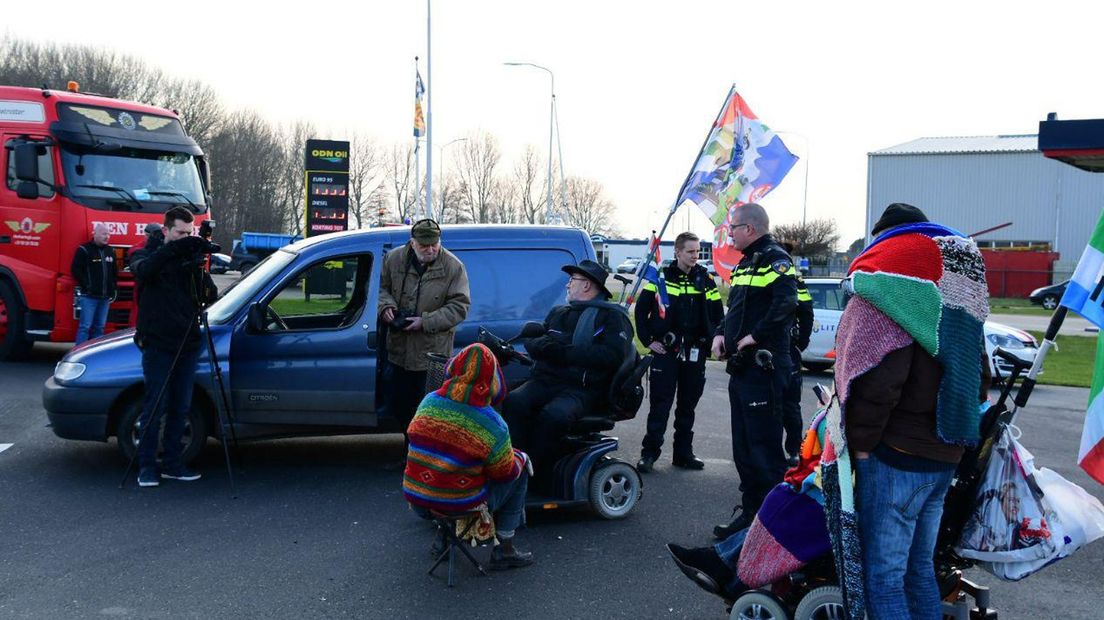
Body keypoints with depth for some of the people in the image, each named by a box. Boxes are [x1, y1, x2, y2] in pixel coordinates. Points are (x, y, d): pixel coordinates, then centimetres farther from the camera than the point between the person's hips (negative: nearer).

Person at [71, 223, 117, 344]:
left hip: (105, 297, 6)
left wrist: (113, 289, 16)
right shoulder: (84, 250, -4)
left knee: (100, 327, 10)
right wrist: (86, 285, -12)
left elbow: (114, 272, 25)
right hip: (88, 296, -6)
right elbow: (75, 269, -8)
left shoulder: (110, 251, 15)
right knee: (85, 326, -8)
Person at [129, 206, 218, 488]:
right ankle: (147, 466, 4)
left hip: (187, 344, 4)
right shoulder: (149, 254, 3)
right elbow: (143, 270, -23)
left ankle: (172, 464, 15)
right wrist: (173, 249, -33)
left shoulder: (189, 258, 12)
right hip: (158, 343, -4)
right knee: (155, 407, -4)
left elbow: (210, 297, 2)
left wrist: (199, 268, -16)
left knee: (180, 408, 7)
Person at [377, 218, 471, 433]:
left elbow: (460, 306, -9)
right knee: (393, 406, 14)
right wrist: (386, 306, -9)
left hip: (433, 354, -3)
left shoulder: (453, 267, -8)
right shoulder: (394, 259, 0)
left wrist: (426, 322, -17)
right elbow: (381, 287, 13)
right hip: (397, 350, 3)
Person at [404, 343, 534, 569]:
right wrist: (516, 460, 15)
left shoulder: (428, 402, -6)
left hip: (416, 501, 5)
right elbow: (505, 472, -8)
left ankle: (443, 534, 34)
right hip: (461, 505, -5)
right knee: (521, 462, 13)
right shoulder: (492, 425, -18)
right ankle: (503, 550, 18)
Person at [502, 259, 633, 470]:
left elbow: (614, 355, -10)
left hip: (582, 388, -5)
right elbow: (531, 342, 22)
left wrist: (566, 352, -13)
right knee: (514, 402, -26)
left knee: (553, 415, -36)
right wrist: (545, 345, -4)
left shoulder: (612, 317, 7)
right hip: (545, 380, 5)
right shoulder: (559, 313, 28)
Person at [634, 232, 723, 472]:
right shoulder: (661, 277, -1)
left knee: (687, 405, 10)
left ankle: (683, 453, 19)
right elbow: (641, 309, 2)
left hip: (695, 353, 3)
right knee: (660, 403, -3)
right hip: (665, 351, -3)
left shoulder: (705, 280, 6)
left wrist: (712, 342, 3)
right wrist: (648, 340, -3)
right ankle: (649, 452, 2)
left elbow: (718, 316, 13)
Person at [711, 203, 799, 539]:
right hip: (741, 367, 10)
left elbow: (785, 304, -24)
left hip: (764, 368, -10)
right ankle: (750, 512, 24)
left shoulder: (775, 259, -9)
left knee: (764, 447, -8)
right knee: (743, 447, 14)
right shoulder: (745, 263, 21)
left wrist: (755, 335, -23)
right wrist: (721, 334, 10)